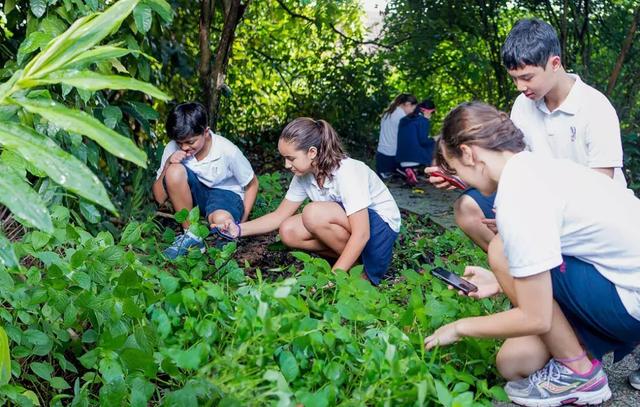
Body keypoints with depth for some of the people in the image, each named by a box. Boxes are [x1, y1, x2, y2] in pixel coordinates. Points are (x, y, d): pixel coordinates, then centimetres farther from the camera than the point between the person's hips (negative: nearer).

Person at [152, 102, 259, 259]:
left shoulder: (228, 151, -21)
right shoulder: (173, 149, -15)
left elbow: (252, 184, -6)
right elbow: (160, 198, -10)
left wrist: (241, 223, -12)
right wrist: (167, 166, -26)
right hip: (194, 194, 4)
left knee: (221, 220, -42)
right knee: (175, 171, -30)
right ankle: (191, 237, -15)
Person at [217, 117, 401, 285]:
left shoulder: (346, 172, -28)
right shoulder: (303, 175, -5)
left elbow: (361, 234, -31)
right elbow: (279, 216, 3)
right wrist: (240, 230, -11)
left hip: (381, 228, -7)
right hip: (347, 225, 8)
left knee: (315, 213, -30)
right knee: (288, 231, -11)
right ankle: (352, 256, -6)